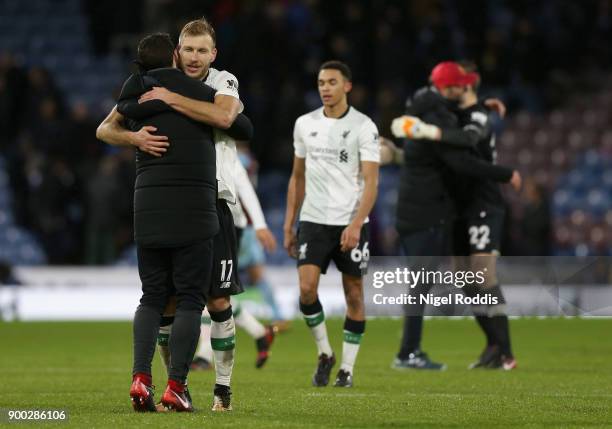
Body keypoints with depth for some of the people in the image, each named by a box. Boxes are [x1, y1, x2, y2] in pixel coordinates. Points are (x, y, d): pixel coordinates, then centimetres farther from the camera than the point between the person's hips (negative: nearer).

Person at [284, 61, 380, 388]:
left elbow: (371, 182, -11)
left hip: (350, 224, -3)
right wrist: (289, 225, 11)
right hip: (313, 221, 3)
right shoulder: (305, 124, 7)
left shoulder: (364, 127, -6)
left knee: (353, 293, 2)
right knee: (306, 288, -12)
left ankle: (347, 367, 12)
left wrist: (355, 225, -22)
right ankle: (324, 353, 8)